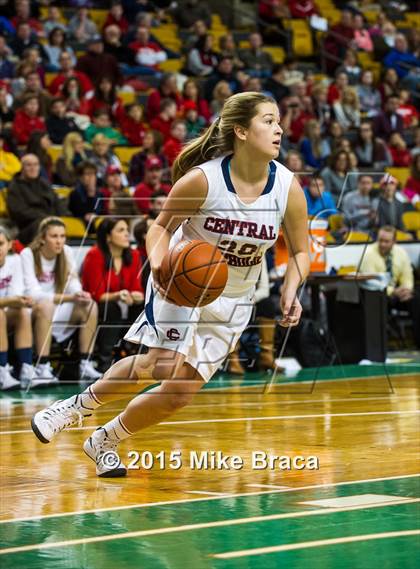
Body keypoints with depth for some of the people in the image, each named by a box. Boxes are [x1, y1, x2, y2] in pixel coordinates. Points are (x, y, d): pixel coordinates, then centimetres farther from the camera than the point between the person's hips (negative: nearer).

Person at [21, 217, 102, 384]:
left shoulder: (66, 252, 1)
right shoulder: (28, 255, -15)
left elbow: (74, 284, -3)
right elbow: (34, 294, -22)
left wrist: (80, 295, -28)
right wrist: (70, 298, -33)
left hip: (57, 313, 5)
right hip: (32, 311, -5)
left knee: (90, 306, -16)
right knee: (45, 306, -37)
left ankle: (86, 365, -16)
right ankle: (42, 367, -36)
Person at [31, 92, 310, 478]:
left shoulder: (288, 188, -14)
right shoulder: (202, 179, -20)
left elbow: (300, 251, -1)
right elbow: (162, 227, -6)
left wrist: (290, 293, -19)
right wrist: (159, 262, -27)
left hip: (233, 301, 3)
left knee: (181, 392, -2)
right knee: (164, 367, -22)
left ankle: (105, 442, 20)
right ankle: (80, 404, 3)